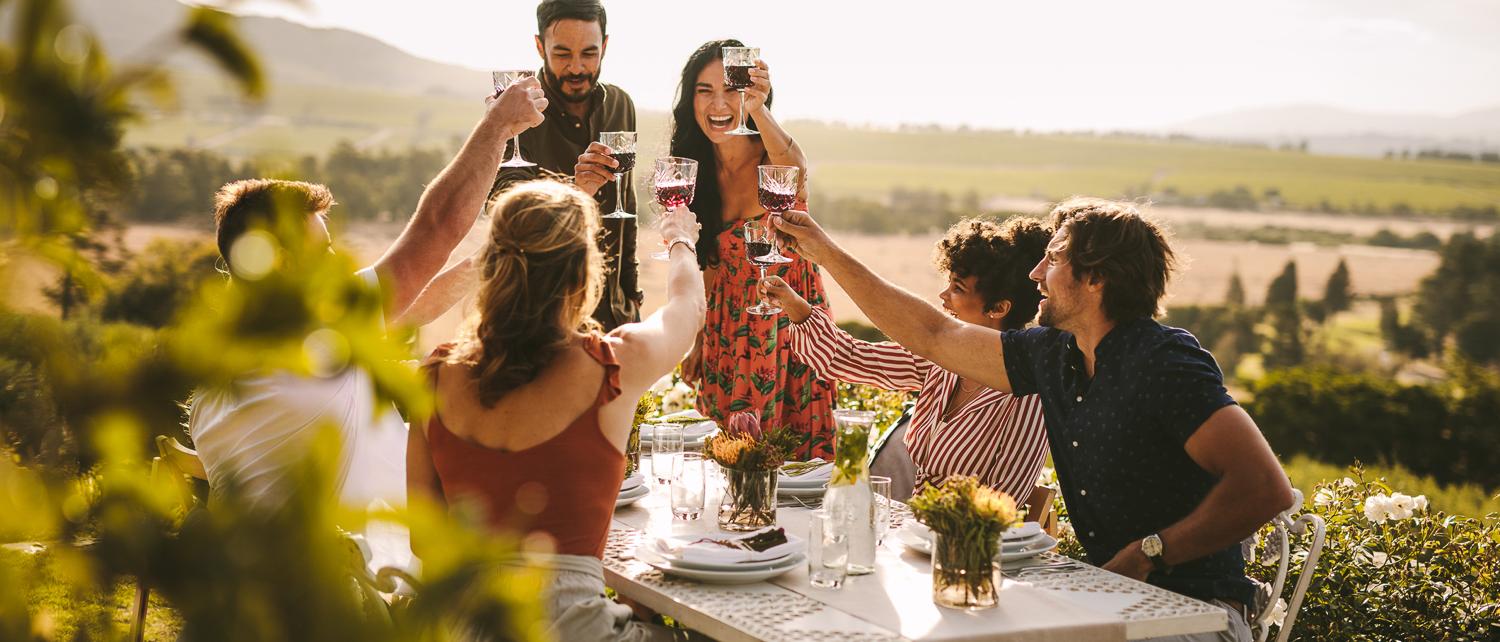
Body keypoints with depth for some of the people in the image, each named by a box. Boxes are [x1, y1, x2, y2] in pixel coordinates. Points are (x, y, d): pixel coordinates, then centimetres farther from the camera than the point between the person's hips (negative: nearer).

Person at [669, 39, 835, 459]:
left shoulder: (773, 157, -16)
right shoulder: (697, 171, -2)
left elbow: (797, 169, -43)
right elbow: (711, 263, 8)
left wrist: (758, 110, -60)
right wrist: (698, 341, 10)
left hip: (790, 315, -4)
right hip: (729, 326, 4)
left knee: (797, 453, 1)